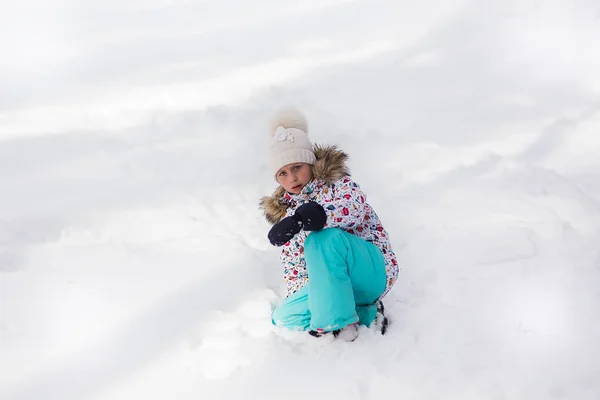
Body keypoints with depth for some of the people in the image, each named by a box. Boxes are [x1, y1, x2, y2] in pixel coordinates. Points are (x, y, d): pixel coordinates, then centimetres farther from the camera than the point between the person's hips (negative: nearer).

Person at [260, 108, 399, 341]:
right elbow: (293, 267, 12)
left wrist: (310, 216, -41)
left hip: (372, 271, -6)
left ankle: (343, 321, -28)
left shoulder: (334, 181, -2)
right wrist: (301, 296, -7)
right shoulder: (284, 212, 13)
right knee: (283, 318, -15)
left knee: (325, 237, -33)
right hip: (335, 283, 6)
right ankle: (365, 313, -14)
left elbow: (355, 207, -27)